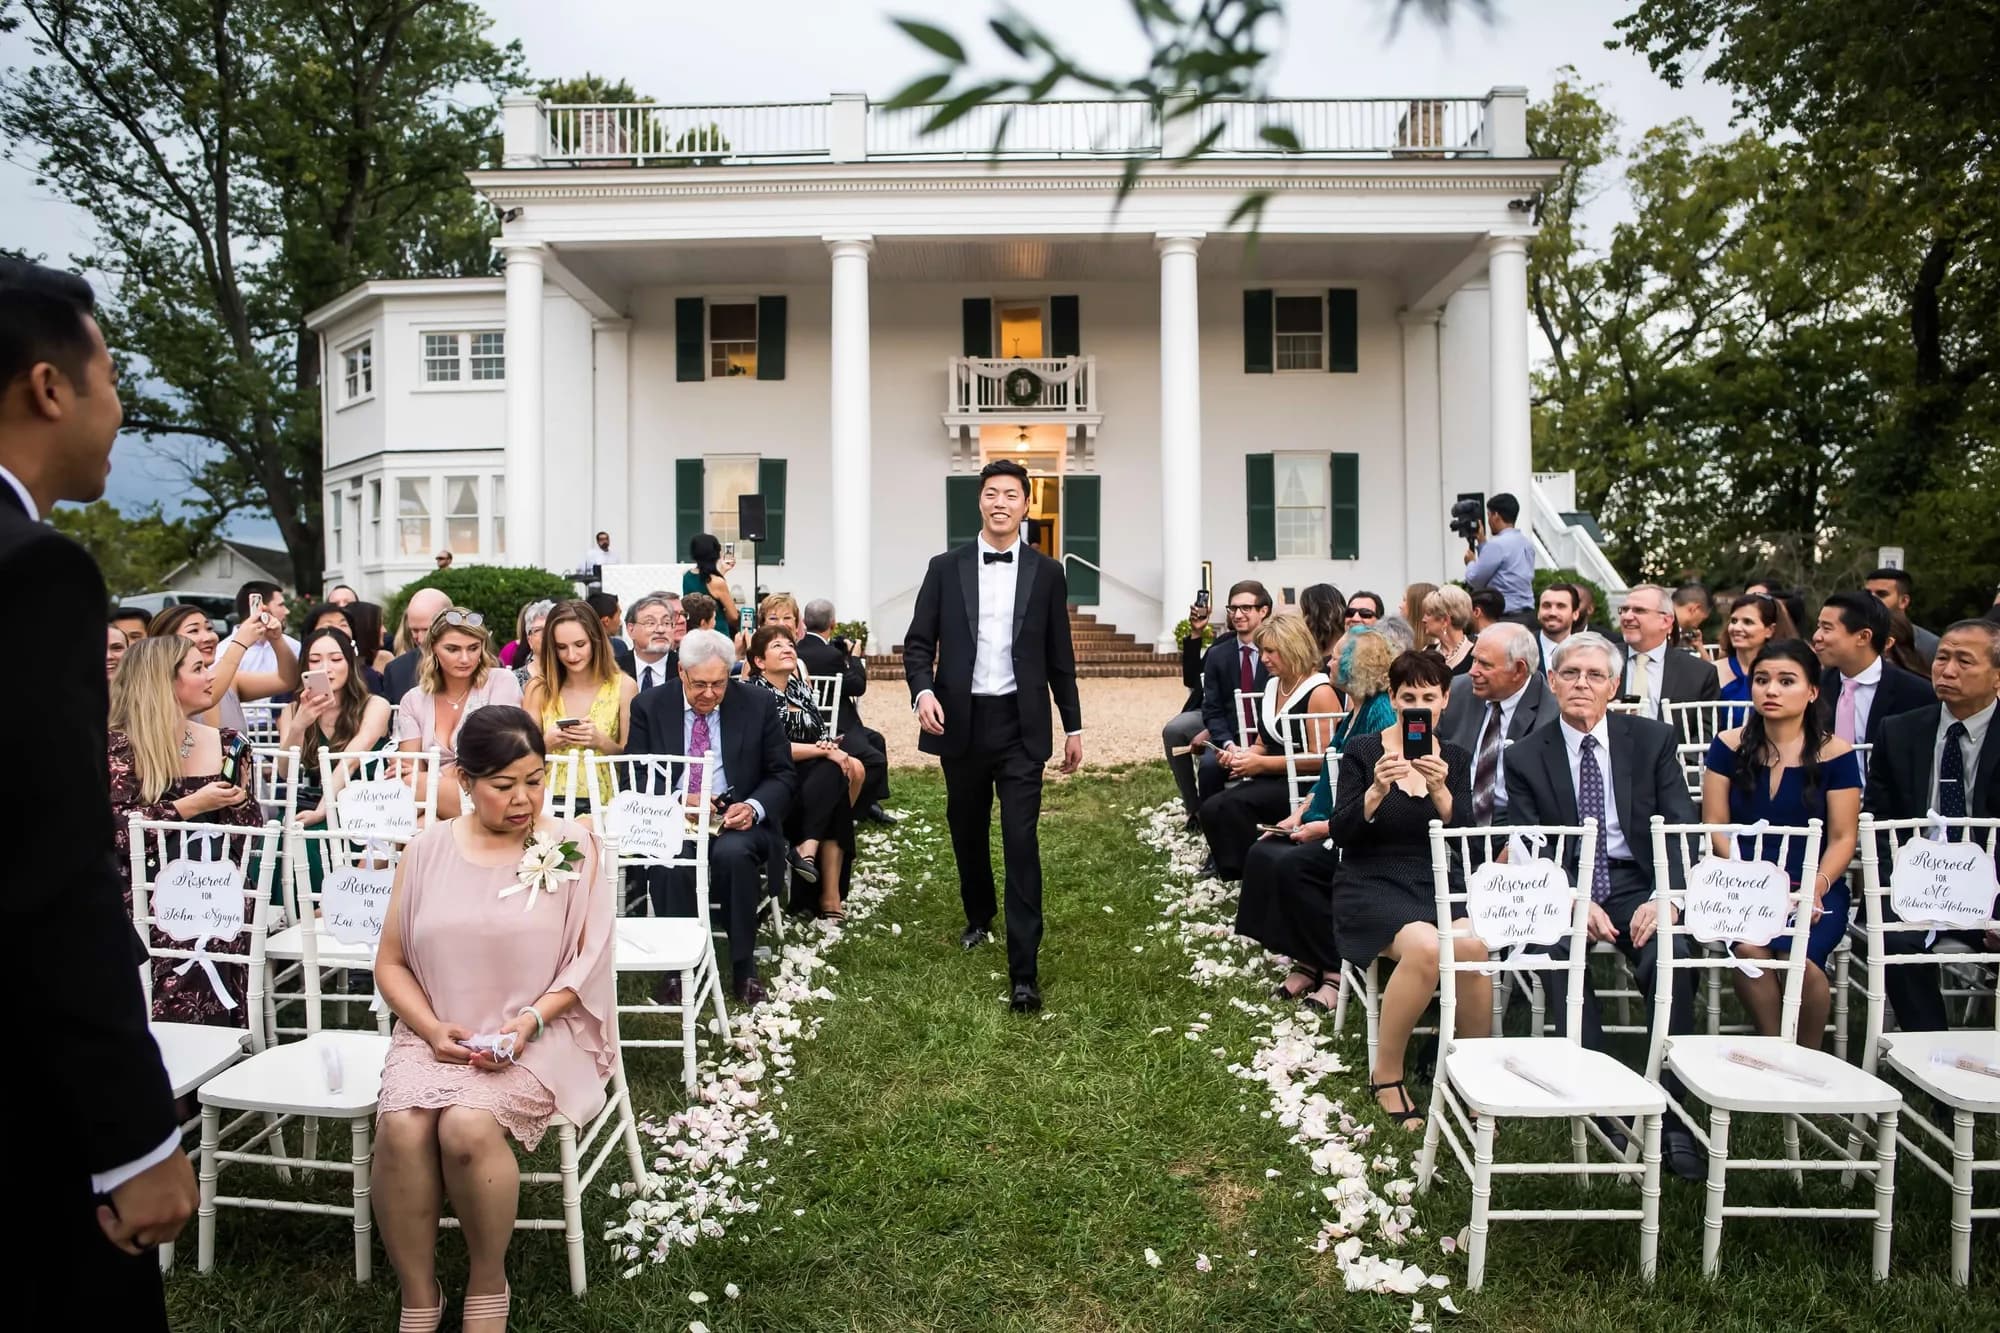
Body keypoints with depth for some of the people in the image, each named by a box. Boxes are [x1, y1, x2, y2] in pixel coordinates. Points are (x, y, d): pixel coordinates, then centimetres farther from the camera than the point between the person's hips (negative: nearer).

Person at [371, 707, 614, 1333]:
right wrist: (431, 1028, -9)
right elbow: (391, 961, 8)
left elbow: (589, 959, -3)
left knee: (468, 1126, -29)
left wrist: (530, 1019, -17)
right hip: (437, 1035, 3)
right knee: (401, 1128, -27)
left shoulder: (574, 846, 0)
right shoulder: (427, 848, 7)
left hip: (538, 1037, -3)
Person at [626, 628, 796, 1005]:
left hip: (738, 819, 0)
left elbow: (783, 775, 5)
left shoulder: (758, 703, 3)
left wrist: (754, 807, -16)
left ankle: (744, 967, -16)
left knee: (733, 853, -34)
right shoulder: (649, 706, 4)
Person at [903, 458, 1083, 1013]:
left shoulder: (1047, 573, 4)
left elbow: (1059, 656, 7)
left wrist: (1074, 727, 8)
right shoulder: (945, 568, 3)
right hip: (962, 722, 2)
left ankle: (1024, 970, -4)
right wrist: (922, 690, -16)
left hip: (1021, 725, -2)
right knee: (968, 832, 17)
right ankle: (978, 916, 43)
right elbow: (918, 642, 3)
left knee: (1020, 843, -7)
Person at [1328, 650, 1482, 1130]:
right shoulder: (1362, 751, 2)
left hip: (1438, 883, 3)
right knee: (1425, 947, -33)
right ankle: (1386, 1076, -13)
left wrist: (1440, 791, -18)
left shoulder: (1456, 758, 11)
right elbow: (1341, 834, -5)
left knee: (1473, 946, -30)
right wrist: (1376, 791, -22)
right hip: (1372, 884, -3)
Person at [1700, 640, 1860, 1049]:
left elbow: (1843, 837, 1)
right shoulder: (1729, 746, 3)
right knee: (1749, 949, -30)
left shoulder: (1835, 754, 1)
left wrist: (1817, 886, -17)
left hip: (1813, 889, -1)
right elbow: (1715, 825, 2)